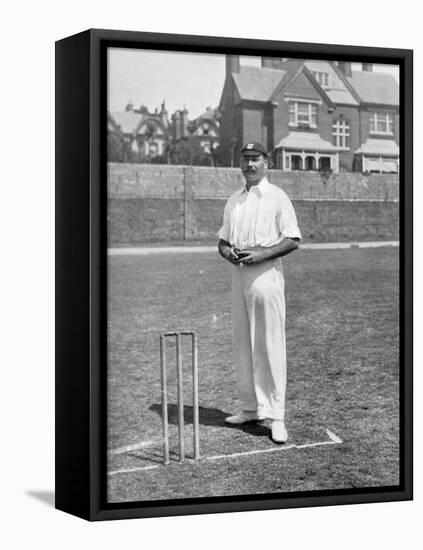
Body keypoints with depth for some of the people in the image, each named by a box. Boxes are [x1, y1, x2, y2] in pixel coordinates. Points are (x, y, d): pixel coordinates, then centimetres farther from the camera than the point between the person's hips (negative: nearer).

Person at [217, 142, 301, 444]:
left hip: (266, 273, -7)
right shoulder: (233, 201, 17)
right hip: (238, 273, 7)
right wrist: (227, 251, -2)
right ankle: (251, 408, 18)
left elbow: (293, 240, -8)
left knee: (270, 345, -8)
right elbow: (223, 239, 21)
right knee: (241, 343, 9)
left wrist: (262, 254, -19)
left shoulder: (277, 197, -2)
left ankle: (276, 416, -6)